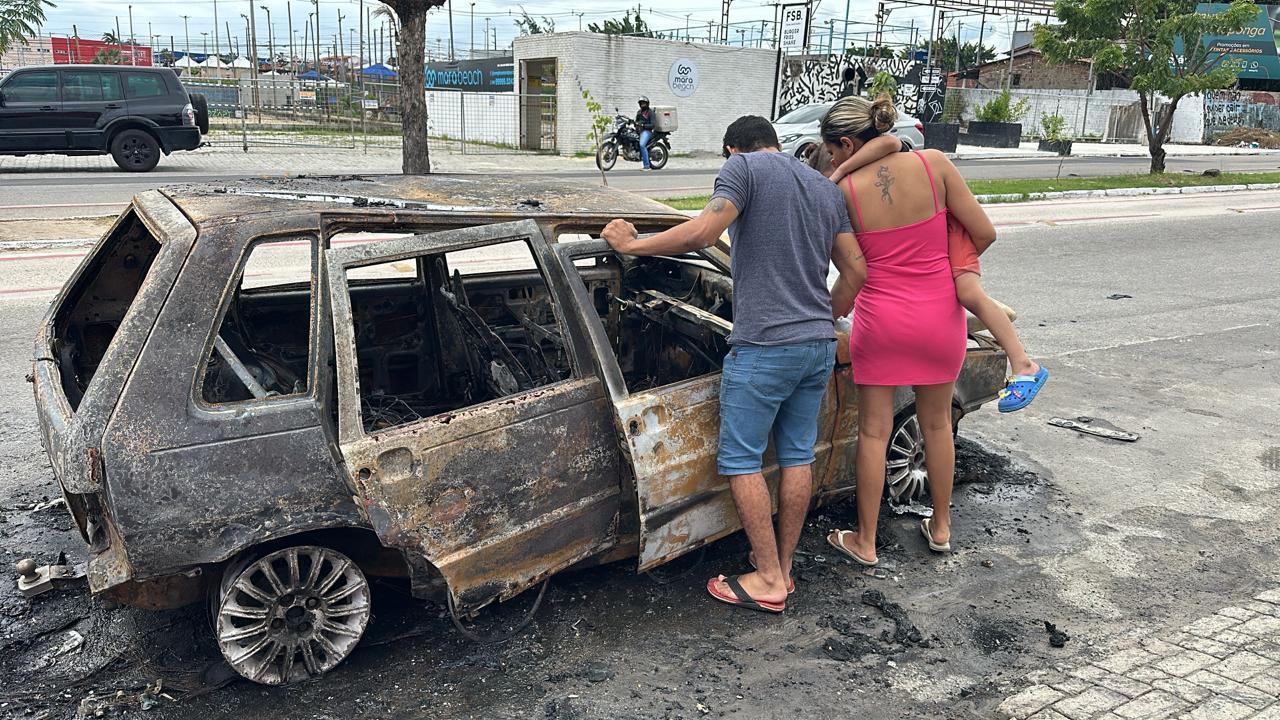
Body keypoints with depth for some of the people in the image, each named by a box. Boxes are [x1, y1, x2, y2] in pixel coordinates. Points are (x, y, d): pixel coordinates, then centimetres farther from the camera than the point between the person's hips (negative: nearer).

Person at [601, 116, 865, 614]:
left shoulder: (744, 166, -4)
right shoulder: (826, 188, 17)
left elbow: (703, 232, -20)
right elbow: (857, 271, 15)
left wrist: (632, 244, -9)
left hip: (764, 345, -7)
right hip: (819, 346, 8)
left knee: (739, 460, 2)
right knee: (797, 456, 14)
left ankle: (769, 581, 5)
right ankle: (783, 565, 24)